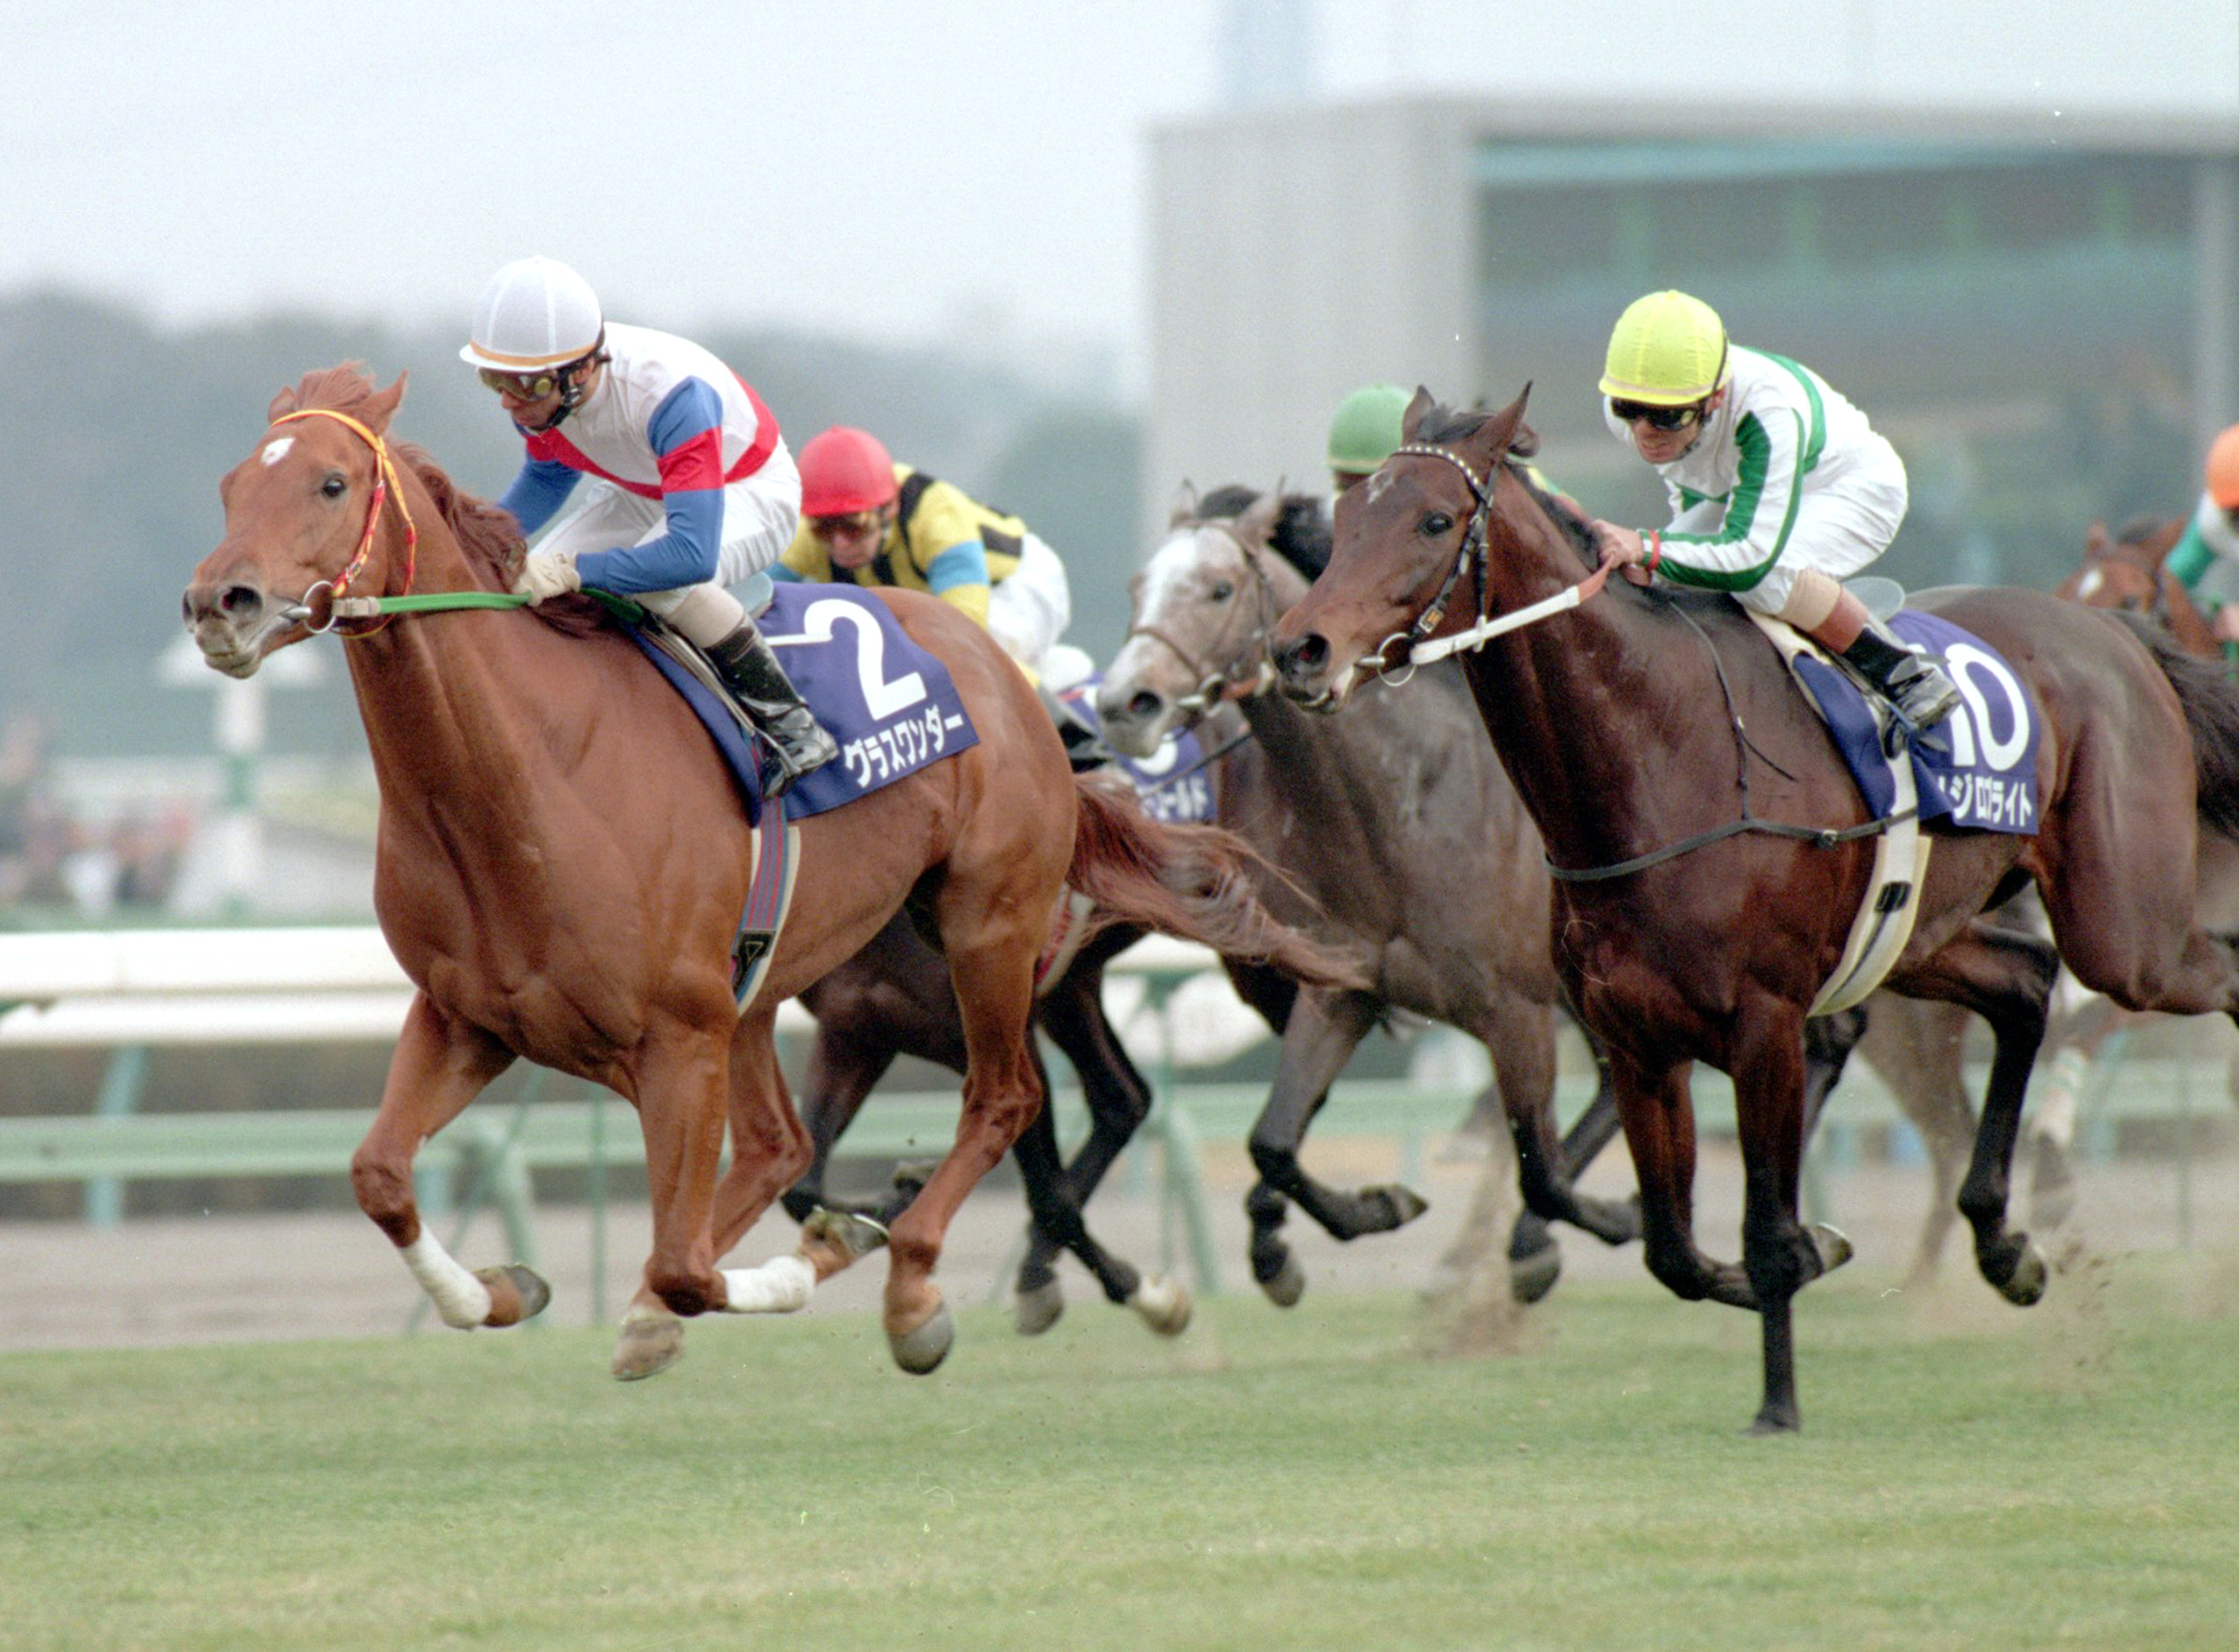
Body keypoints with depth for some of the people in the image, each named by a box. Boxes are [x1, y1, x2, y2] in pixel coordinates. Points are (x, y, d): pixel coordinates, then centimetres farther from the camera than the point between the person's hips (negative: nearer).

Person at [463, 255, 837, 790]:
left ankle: (789, 722, -19)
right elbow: (549, 476, 3)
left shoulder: (672, 395, -42)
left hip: (749, 495, -7)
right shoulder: (538, 385, -21)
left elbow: (692, 554, -48)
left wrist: (573, 570, -50)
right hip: (643, 497, 7)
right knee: (521, 590, -9)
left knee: (663, 582, -37)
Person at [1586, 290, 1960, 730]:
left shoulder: (1769, 412, -44)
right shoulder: (1621, 408, -25)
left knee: (1764, 579, -36)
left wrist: (1647, 548, -58)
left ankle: (1901, 672, -17)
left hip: (1851, 490, -7)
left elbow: (1754, 556, -49)